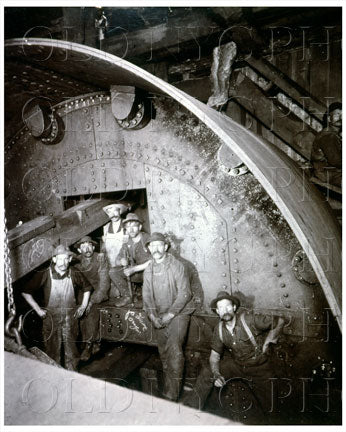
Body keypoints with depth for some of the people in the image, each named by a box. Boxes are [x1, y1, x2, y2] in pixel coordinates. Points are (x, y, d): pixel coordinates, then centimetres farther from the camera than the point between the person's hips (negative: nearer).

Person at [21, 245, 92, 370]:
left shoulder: (75, 274, -7)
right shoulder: (44, 275, -13)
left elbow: (87, 288, 12)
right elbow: (26, 292, -4)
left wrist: (83, 306, 6)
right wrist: (38, 309, -6)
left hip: (70, 316, 1)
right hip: (51, 316, -1)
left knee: (71, 348, 11)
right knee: (53, 350, 9)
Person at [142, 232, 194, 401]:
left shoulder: (176, 266, -10)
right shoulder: (148, 270, 6)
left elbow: (184, 293, -14)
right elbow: (146, 295, 7)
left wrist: (169, 314, -16)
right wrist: (152, 315, -8)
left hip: (178, 313, -5)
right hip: (158, 317, 5)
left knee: (174, 350, -15)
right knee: (163, 353, 11)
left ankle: (172, 395, -6)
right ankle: (168, 389, 26)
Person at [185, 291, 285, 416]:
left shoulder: (248, 318, -23)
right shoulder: (219, 329, -7)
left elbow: (280, 321, -16)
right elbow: (215, 355, -1)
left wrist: (267, 342, -11)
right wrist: (216, 374, -19)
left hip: (260, 366, -3)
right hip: (236, 364, 4)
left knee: (270, 407, -5)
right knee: (207, 373, -7)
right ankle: (191, 408, 8)